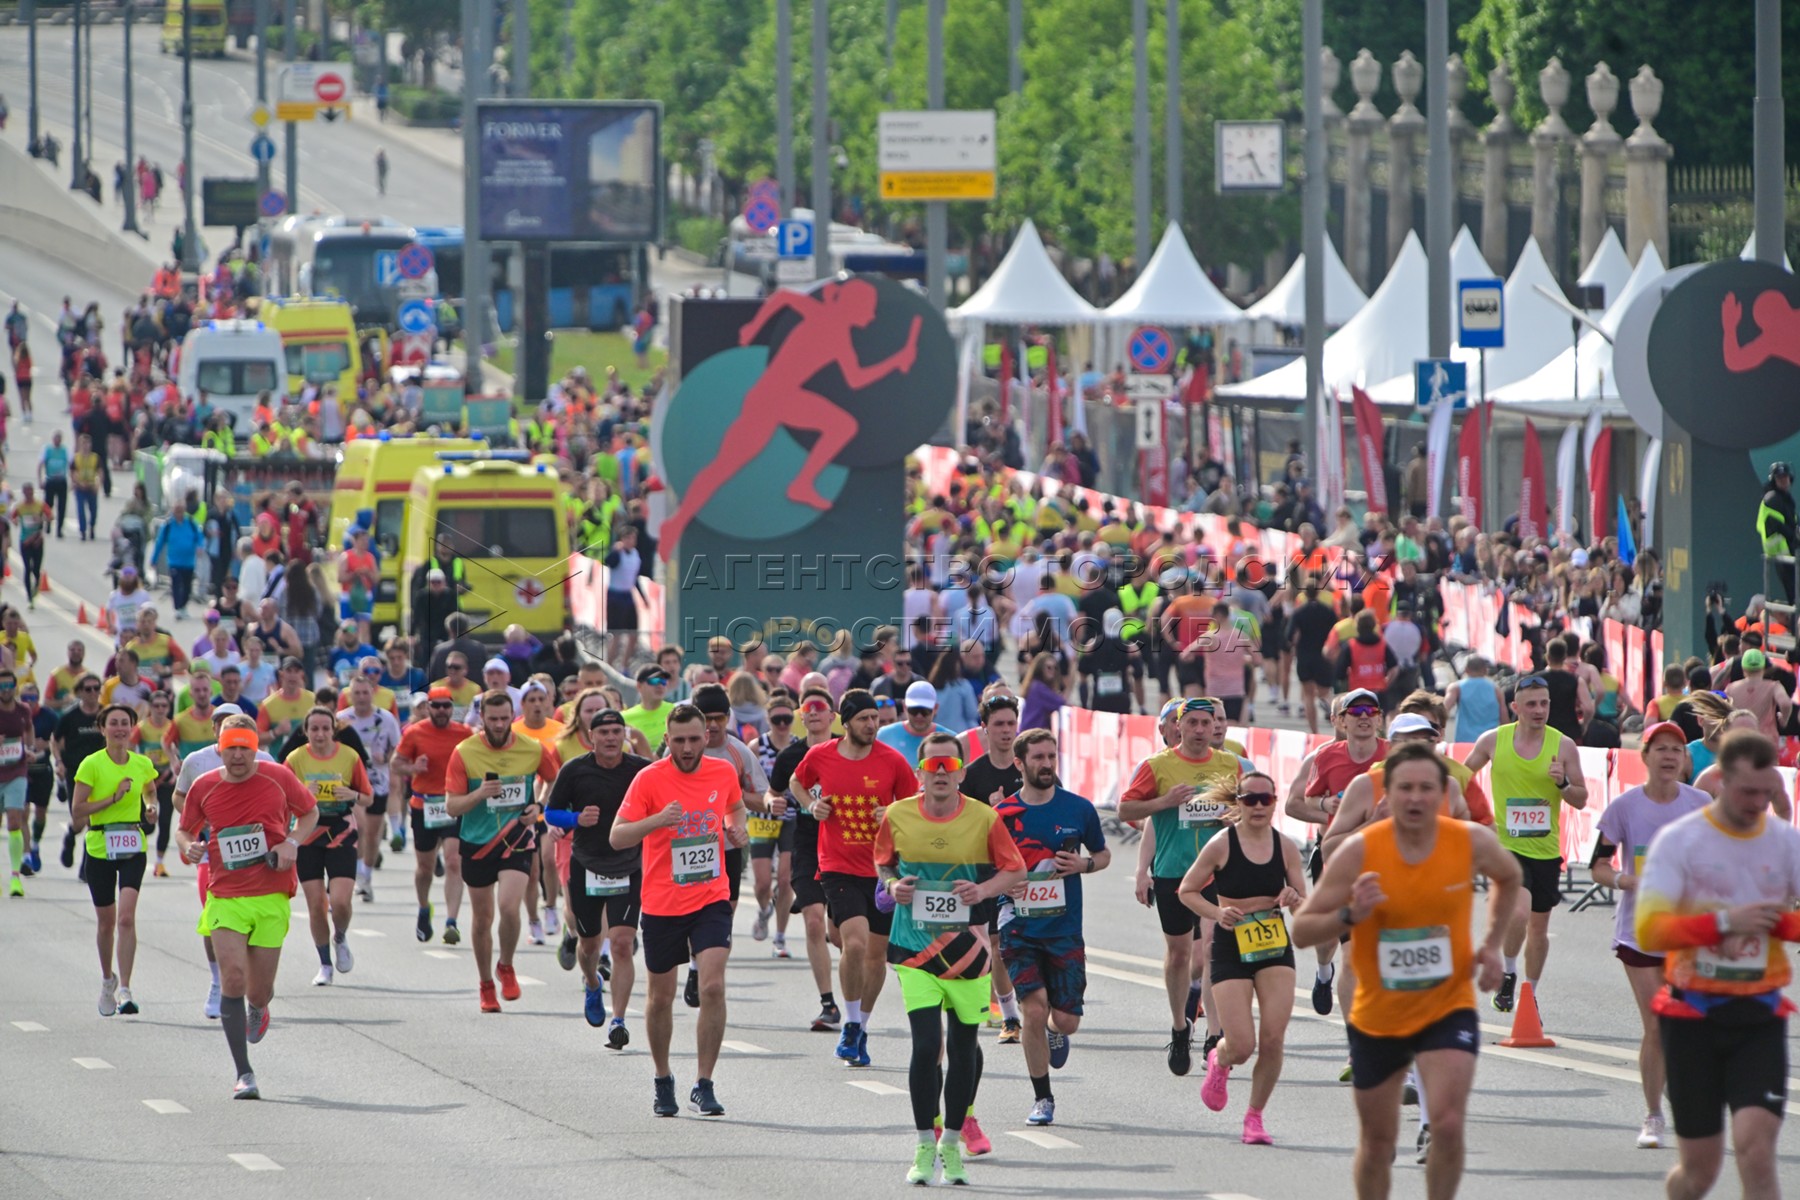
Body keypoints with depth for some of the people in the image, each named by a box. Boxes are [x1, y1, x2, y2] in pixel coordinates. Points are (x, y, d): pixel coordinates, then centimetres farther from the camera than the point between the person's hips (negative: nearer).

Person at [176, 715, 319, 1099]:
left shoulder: (278, 778, 0)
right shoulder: (204, 787, 1)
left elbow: (309, 813, 15)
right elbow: (185, 830, 16)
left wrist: (293, 841, -4)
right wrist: (189, 847, -8)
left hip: (271, 897, 0)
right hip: (225, 897, 0)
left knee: (259, 990, 4)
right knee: (233, 977, -15)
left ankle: (257, 1009, 45)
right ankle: (243, 1074, -10)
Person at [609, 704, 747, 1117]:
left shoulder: (723, 773, 0)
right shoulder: (649, 779, -11)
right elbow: (616, 837, -16)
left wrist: (737, 829, 2)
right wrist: (658, 820, -32)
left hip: (711, 899, 1)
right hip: (662, 905, -1)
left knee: (713, 987, -16)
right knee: (661, 998, 10)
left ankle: (704, 1085, -8)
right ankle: (663, 1081, 31)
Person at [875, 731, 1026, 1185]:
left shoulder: (984, 819, -6)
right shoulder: (898, 816, -2)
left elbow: (1015, 870, 3)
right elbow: (883, 862, 14)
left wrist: (984, 890, -16)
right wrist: (894, 885, -8)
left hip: (967, 944, 1)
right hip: (914, 947, -1)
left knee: (963, 1046, 8)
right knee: (926, 1044, -11)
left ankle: (953, 1140, 23)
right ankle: (925, 1147, -2)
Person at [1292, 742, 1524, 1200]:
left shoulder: (1472, 843, -10)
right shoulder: (1358, 853, -16)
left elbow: (1509, 876, 15)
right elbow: (1300, 930, -13)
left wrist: (1493, 944, 4)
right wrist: (1349, 916, -31)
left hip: (1448, 1008, 0)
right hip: (1376, 1017, 0)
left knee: (1448, 1124, -20)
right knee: (1378, 1140, 13)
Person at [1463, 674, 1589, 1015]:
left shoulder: (1563, 746, -2)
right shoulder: (1493, 741, -3)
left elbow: (1581, 800, 1)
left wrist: (1563, 783, -18)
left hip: (1546, 850, 2)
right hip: (1506, 846, -2)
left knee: (1539, 927, 11)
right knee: (1519, 912, -24)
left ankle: (1530, 995, 28)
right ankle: (1508, 972, 2)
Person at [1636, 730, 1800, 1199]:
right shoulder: (1680, 839, -5)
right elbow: (1649, 930, -14)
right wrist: (1725, 923, -23)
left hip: (1760, 1018, 1)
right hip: (1693, 1015, -1)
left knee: (1756, 1150, -16)